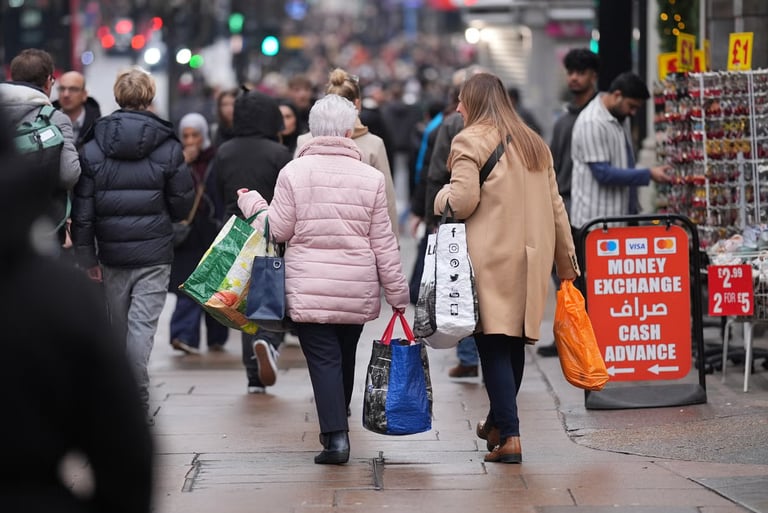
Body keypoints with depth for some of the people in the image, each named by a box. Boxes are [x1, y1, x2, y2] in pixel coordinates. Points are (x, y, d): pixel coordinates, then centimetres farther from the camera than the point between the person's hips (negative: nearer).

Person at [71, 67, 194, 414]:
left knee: (119, 327, 14)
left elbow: (82, 210, -2)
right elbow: (182, 205, 0)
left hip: (112, 252, 2)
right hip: (154, 254, -2)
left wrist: (87, 256, 4)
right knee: (143, 325, -4)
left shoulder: (92, 148, -1)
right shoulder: (169, 148, -5)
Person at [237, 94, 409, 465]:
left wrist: (252, 203, 17)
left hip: (308, 289, -2)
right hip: (357, 290, 2)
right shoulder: (371, 178, -1)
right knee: (346, 355, 19)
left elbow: (278, 230, -2)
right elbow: (383, 242, 1)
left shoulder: (293, 173, -6)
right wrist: (397, 293, 9)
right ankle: (337, 426, 34)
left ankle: (335, 435, -13)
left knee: (323, 358, -1)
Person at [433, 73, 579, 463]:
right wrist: (566, 259, 20)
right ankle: (498, 422, 29)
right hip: (531, 257, 7)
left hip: (491, 258, -7)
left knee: (493, 345, -7)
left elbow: (462, 201, -14)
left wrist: (442, 197, 8)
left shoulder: (470, 141, -5)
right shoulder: (535, 144, 17)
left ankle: (509, 436, -13)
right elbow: (555, 207, 17)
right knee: (515, 342, 15)